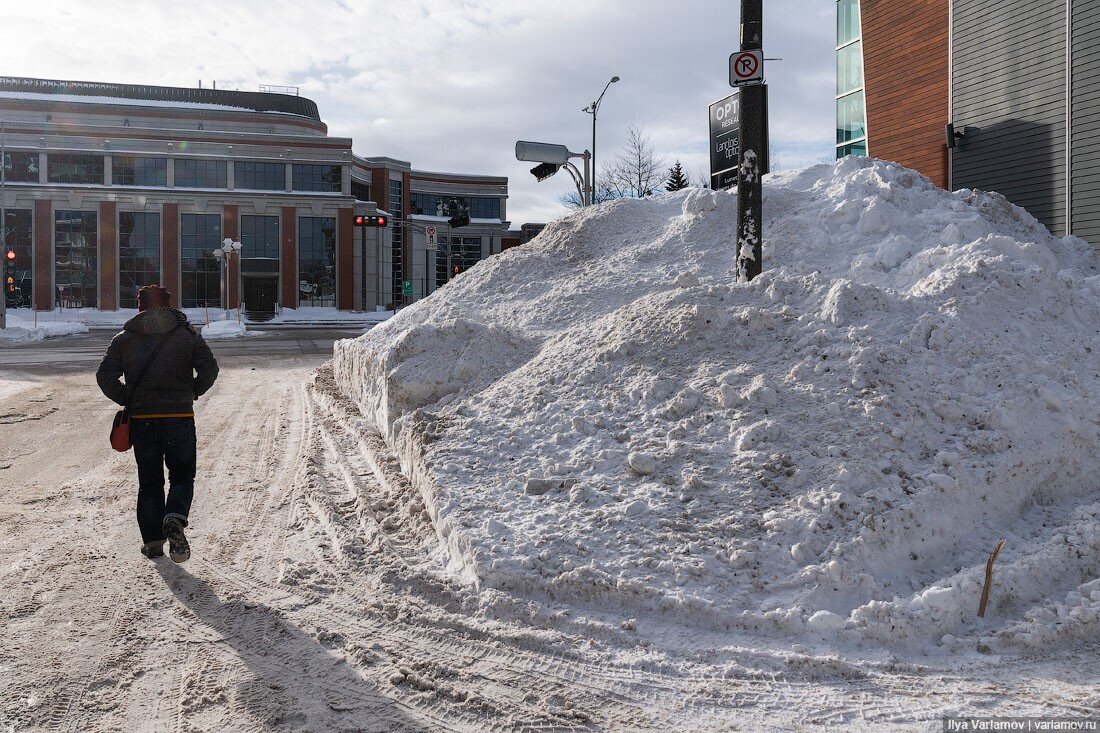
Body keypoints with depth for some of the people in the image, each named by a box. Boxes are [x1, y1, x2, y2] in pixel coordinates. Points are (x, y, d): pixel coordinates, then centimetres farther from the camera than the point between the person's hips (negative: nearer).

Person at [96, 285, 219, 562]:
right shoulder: (188, 334, 2)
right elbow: (209, 369, -7)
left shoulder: (124, 339, 5)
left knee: (149, 482, 13)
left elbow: (105, 376, -3)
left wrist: (127, 400, 10)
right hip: (180, 418, -1)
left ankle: (153, 540, 13)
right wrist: (191, 393, 7)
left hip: (141, 421, 1)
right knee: (182, 476, 10)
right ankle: (175, 519, -17)